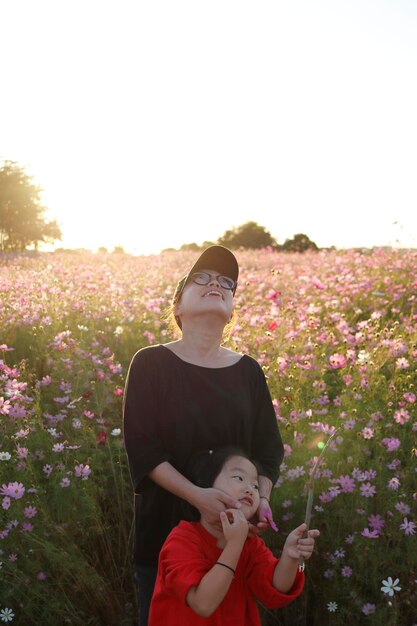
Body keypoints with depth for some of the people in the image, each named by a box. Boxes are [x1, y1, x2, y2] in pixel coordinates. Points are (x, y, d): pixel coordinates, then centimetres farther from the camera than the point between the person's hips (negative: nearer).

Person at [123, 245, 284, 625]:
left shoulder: (248, 370, 3)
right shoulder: (151, 363, -7)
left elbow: (269, 447, 4)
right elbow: (141, 447, -13)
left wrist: (261, 500, -15)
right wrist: (196, 494, -26)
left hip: (234, 532, 3)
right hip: (165, 525, -3)